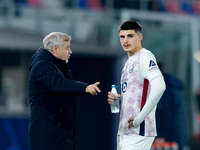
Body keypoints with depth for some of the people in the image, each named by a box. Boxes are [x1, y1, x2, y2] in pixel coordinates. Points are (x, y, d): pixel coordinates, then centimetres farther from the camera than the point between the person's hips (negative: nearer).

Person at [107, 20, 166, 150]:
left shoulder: (145, 57, -9)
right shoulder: (130, 62, 20)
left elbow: (159, 87, -25)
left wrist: (140, 118, -23)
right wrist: (117, 99, 7)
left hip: (138, 131, -9)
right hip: (124, 132, 9)